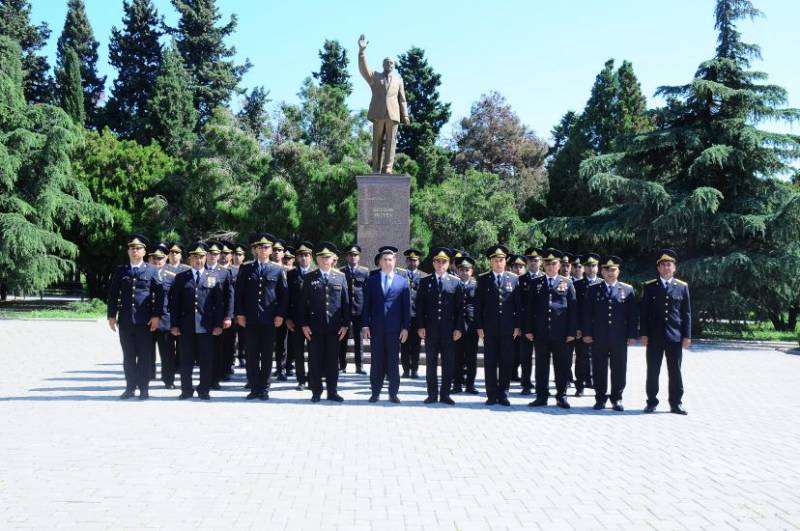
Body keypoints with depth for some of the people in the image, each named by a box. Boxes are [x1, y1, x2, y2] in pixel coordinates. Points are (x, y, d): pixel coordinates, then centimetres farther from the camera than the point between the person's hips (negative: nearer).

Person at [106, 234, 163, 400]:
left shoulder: (152, 271, 3)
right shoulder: (120, 271, 10)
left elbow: (159, 295, 0)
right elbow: (113, 294, 10)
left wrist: (156, 316, -8)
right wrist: (111, 315, 3)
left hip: (145, 321, -2)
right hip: (125, 320, 2)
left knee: (145, 356, 1)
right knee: (128, 356, 8)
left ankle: (144, 388, 9)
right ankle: (130, 388, 16)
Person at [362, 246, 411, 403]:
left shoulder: (403, 282, 6)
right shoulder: (371, 281, 8)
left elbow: (406, 307, 4)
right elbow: (366, 305, 5)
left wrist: (405, 327, -3)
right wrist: (365, 325, -3)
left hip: (395, 328, 0)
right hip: (376, 328, 1)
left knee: (393, 362, 3)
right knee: (376, 361, 4)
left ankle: (393, 393, 11)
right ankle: (375, 392, 11)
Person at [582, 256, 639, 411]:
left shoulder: (627, 290, 6)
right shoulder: (593, 290, 7)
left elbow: (633, 314, 4)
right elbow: (587, 313, 5)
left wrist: (633, 335, -3)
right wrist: (587, 333, -3)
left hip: (619, 338, 0)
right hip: (599, 337, 0)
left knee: (619, 369, 4)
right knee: (599, 369, 4)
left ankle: (617, 399, 14)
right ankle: (600, 398, 13)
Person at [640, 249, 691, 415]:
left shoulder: (682, 287, 6)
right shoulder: (649, 286, 5)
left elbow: (686, 313, 6)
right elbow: (643, 312, 4)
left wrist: (687, 336, 0)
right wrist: (643, 334, -3)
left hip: (675, 337, 0)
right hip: (654, 337, 0)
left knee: (675, 372, 4)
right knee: (653, 371, 4)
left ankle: (676, 403, 12)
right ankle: (652, 402, 12)